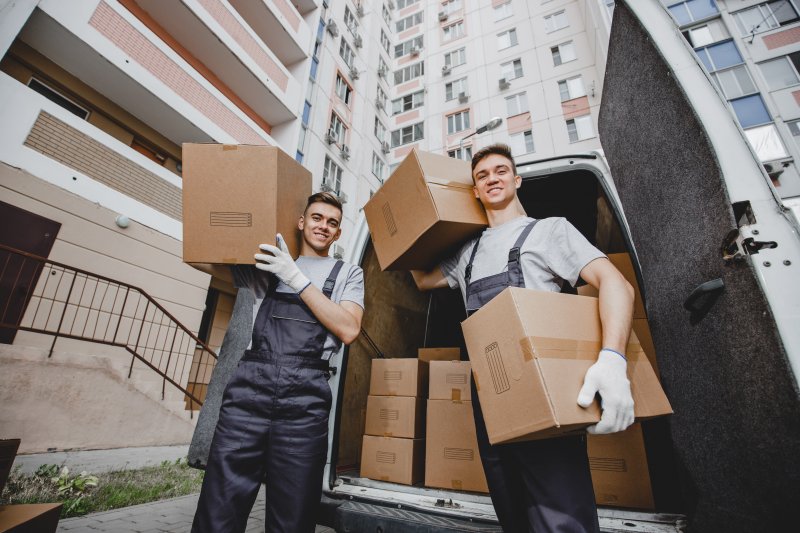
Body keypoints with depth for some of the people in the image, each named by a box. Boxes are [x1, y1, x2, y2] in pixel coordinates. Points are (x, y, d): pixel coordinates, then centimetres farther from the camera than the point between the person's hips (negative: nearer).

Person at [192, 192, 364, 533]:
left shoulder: (347, 274, 13)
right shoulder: (270, 265, 19)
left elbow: (348, 330, -3)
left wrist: (298, 279, -6)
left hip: (304, 401, -1)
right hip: (248, 389, 2)